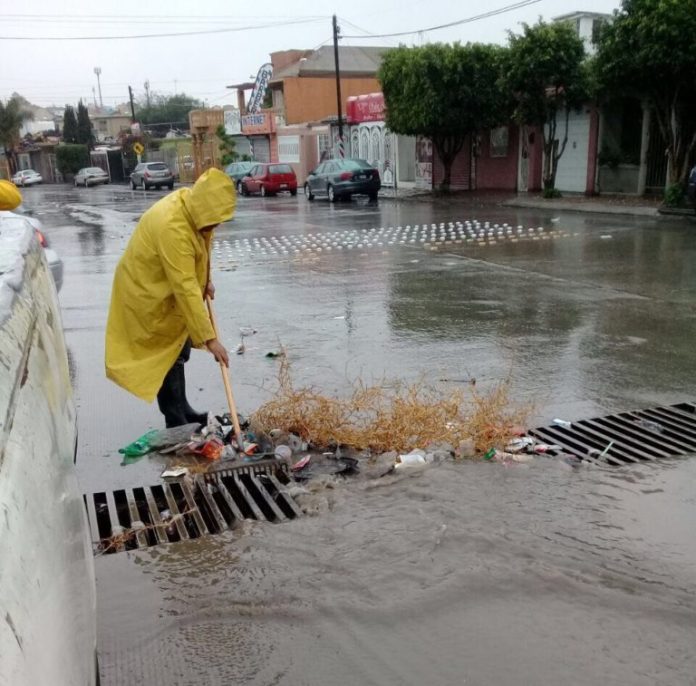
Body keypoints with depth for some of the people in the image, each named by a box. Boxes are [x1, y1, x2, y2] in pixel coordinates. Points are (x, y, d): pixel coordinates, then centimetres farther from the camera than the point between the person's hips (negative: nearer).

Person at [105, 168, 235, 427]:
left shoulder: (191, 204, -8)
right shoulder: (173, 226, -36)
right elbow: (185, 289, -38)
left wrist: (205, 282, 5)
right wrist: (209, 338, -36)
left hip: (166, 289, 9)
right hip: (148, 294, -9)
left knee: (178, 352, 16)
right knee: (167, 358, -3)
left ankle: (182, 412, 29)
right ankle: (177, 426, 7)